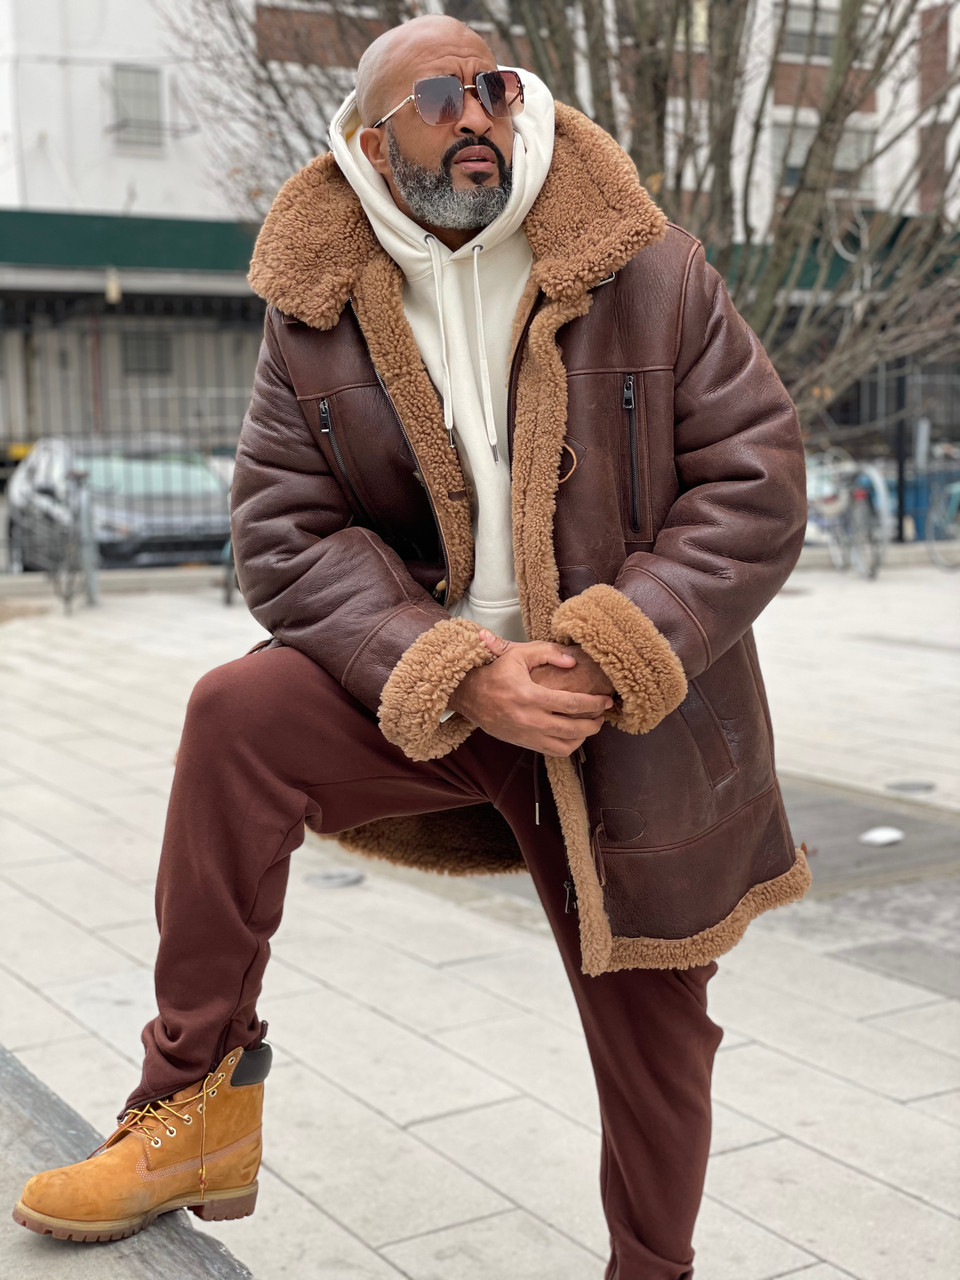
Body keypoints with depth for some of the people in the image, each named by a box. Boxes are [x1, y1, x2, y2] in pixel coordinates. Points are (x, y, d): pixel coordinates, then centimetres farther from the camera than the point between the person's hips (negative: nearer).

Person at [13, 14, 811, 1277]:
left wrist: (610, 656, -21)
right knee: (238, 714, -26)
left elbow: (755, 484, -8)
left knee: (650, 1033, 10)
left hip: (636, 722, 0)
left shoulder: (652, 273, -7)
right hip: (427, 691, 1)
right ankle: (198, 1102, -13)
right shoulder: (315, 315, -3)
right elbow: (286, 532, -7)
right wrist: (455, 676, -23)